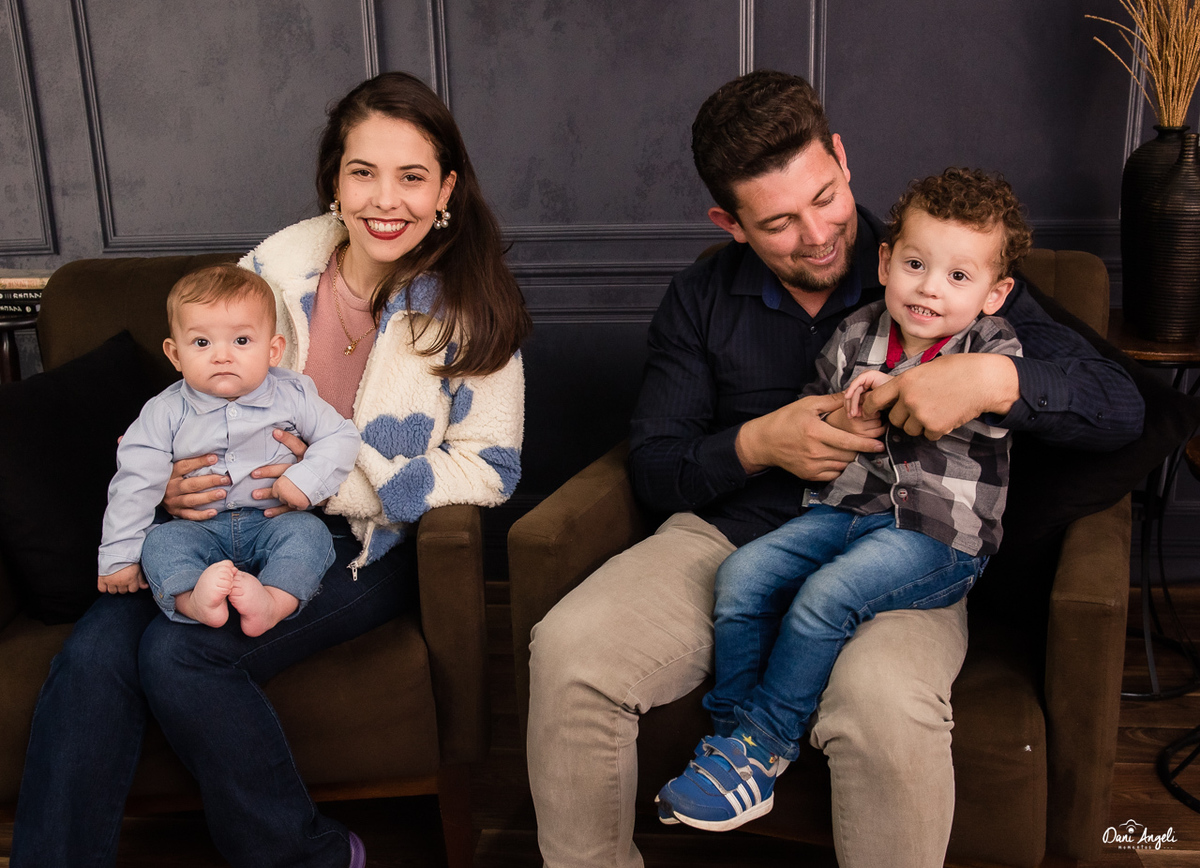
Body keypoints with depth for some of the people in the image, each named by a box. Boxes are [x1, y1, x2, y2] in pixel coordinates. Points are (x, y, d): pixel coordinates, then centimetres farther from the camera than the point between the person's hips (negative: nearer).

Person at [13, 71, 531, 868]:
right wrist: (177, 480, -9)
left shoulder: (470, 306, -7)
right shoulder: (275, 269, 2)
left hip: (371, 548, -4)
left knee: (179, 653, -25)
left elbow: (491, 468, -8)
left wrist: (336, 480, -18)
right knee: (96, 649, -22)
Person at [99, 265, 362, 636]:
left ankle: (274, 601, -49)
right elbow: (135, 483, 0)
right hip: (200, 529, 1)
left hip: (272, 522, -1)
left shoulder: (292, 396, -1)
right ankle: (192, 599, -51)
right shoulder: (166, 413, -2)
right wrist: (120, 555, -3)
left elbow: (341, 437, 4)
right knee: (159, 540, -26)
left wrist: (308, 479, -16)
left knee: (309, 531, -29)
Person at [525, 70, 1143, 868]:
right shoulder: (700, 300, 10)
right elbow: (652, 468, 8)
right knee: (567, 651, -22)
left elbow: (1121, 410, -2)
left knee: (887, 702, -37)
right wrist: (756, 444, -12)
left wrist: (999, 379, -23)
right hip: (727, 535, 3)